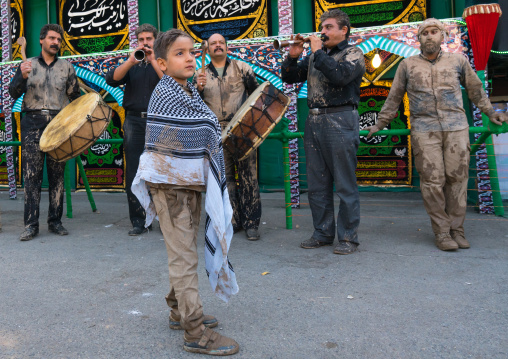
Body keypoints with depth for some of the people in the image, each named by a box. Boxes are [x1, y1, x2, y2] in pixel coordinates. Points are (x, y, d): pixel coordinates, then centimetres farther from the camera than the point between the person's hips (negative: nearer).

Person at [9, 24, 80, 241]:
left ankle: (55, 221, 9)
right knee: (31, 174, -5)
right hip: (33, 122, -1)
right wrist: (22, 76, -13)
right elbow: (14, 93, 6)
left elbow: (75, 97, 13)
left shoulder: (66, 67, 14)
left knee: (57, 174, 2)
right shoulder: (28, 64, 12)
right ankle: (31, 224, -1)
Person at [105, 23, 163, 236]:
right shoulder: (131, 65, 17)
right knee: (133, 173, -1)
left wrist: (152, 60, -12)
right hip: (134, 121, 2)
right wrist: (131, 61, -11)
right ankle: (138, 221, 6)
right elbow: (112, 80, -1)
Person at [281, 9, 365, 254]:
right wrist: (293, 56, 3)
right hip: (314, 122, 7)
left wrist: (318, 52, -11)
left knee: (345, 185, -3)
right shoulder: (315, 56, 19)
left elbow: (339, 75, -19)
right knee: (317, 185, 9)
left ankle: (348, 237, 6)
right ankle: (322, 233, 20)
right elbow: (289, 78, 19)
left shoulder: (353, 54, 2)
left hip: (340, 121, -6)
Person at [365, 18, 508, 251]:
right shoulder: (407, 65, 11)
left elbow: (475, 89, 24)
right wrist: (379, 125, 14)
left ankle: (457, 229, 11)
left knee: (457, 177, -1)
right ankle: (441, 232, 3)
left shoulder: (458, 61, 13)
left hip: (456, 127, 1)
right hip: (424, 130, -1)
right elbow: (394, 98, 15)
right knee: (432, 180, -6)